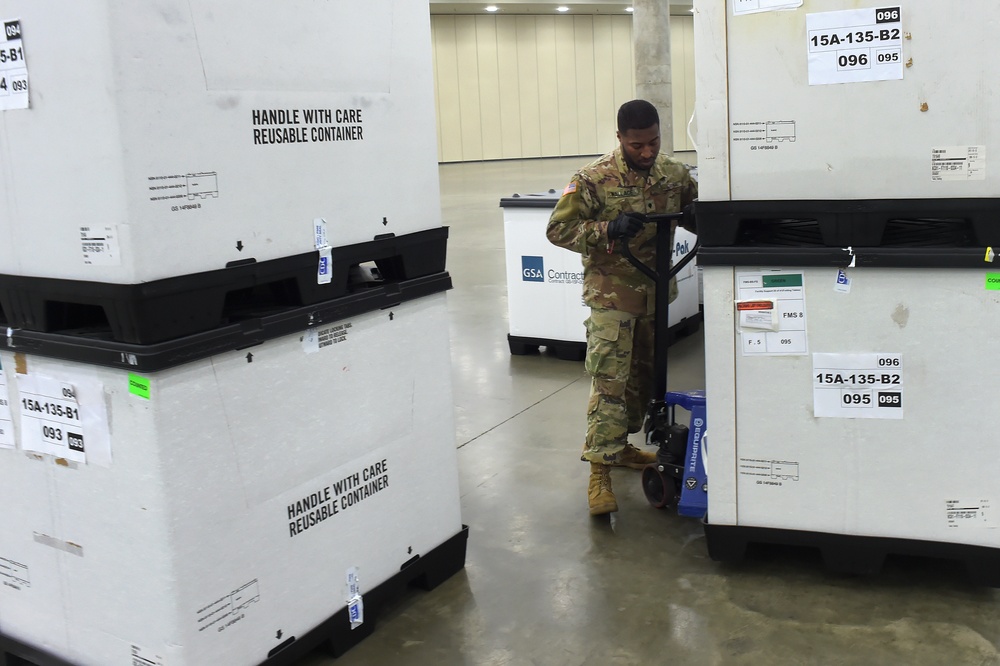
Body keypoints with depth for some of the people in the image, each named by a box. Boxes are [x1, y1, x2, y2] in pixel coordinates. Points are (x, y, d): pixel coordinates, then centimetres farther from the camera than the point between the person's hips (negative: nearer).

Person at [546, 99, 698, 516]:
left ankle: (620, 446, 34)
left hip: (656, 293, 6)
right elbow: (558, 229, -13)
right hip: (611, 296, -6)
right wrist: (608, 229, -27)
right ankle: (600, 470, -5)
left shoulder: (674, 174, 3)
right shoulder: (594, 179, -12)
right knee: (609, 380, -9)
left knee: (643, 375, 16)